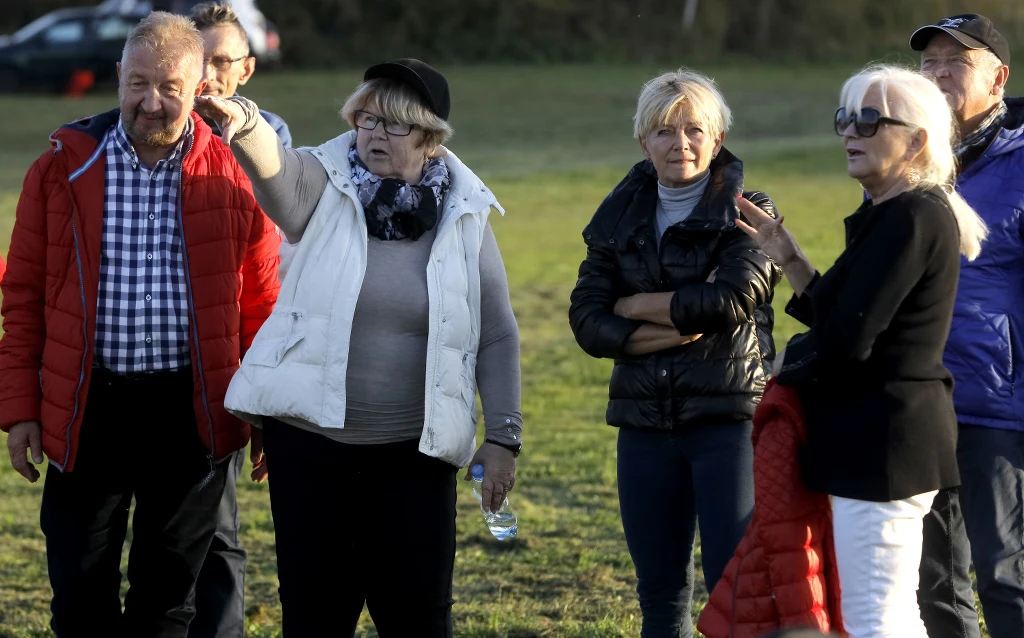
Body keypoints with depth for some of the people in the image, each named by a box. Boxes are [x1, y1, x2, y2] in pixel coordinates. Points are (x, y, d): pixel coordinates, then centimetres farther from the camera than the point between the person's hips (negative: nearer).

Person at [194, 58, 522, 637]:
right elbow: (272, 163, -25)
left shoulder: (463, 218, 1)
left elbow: (498, 335, 5)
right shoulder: (323, 190, -2)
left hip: (415, 451, 0)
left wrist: (504, 436, 1)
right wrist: (242, 122, -48)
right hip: (311, 439, 0)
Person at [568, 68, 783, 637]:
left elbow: (729, 302, -18)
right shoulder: (619, 217, 10)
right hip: (646, 420, 5)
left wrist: (634, 304, -6)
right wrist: (676, 329, -13)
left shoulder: (748, 213, -2)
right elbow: (588, 322, 1)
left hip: (729, 416, -5)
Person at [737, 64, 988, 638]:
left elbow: (846, 342, -22)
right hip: (883, 439, 11)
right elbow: (839, 313, 20)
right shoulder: (897, 214, 16)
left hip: (884, 443, -11)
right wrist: (789, 258, 10)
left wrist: (789, 366, -3)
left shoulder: (911, 219, -17)